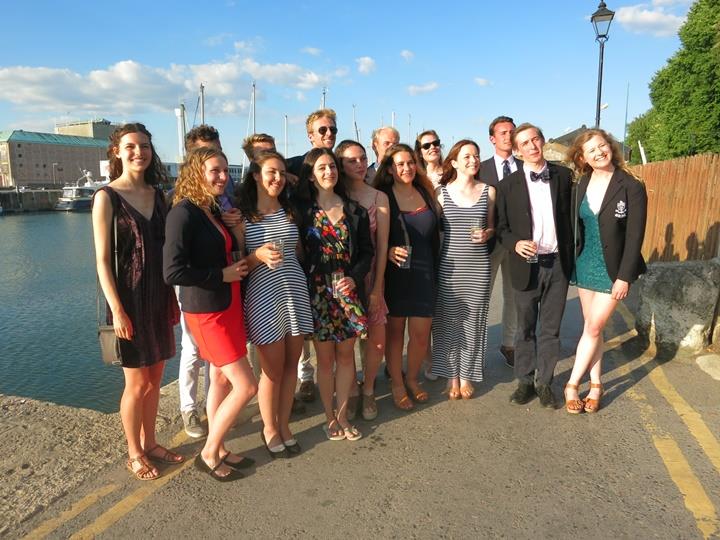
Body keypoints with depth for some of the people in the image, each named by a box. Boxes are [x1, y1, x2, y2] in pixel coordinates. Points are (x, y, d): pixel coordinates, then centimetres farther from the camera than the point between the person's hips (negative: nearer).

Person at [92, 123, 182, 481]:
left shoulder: (156, 194, 8)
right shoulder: (107, 197, -8)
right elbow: (102, 260, -11)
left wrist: (172, 298, 11)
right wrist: (117, 310, -15)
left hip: (159, 298, 6)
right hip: (129, 300, -5)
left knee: (155, 377, 14)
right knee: (137, 382, 4)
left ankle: (149, 443, 32)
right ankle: (134, 454, 24)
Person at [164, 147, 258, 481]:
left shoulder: (215, 211, 9)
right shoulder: (184, 212, -16)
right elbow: (173, 272, -23)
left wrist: (235, 227, 4)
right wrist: (223, 275, -18)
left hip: (228, 305, 8)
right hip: (206, 311, -8)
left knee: (221, 379, 15)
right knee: (246, 385, -5)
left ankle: (218, 450, 31)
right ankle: (208, 453, 15)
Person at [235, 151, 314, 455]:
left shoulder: (290, 211, 9)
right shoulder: (243, 216, -3)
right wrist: (259, 256, -20)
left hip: (295, 293, 4)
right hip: (263, 297, -4)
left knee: (291, 365, 10)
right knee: (273, 369, 5)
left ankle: (284, 425, 28)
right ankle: (269, 429, 27)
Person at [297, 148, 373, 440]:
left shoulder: (354, 210, 5)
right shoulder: (303, 211, -1)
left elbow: (366, 251, 6)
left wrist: (354, 277, -10)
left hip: (349, 291, 2)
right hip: (317, 293, -2)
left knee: (346, 355, 10)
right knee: (325, 358, 7)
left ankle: (342, 414, 25)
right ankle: (330, 417, 23)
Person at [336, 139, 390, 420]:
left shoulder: (379, 197, 1)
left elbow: (382, 244, -2)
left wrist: (377, 287, -7)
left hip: (370, 274, 1)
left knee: (376, 339, 0)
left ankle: (368, 390, 24)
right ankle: (351, 392, 26)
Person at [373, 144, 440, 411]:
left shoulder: (425, 193, 8)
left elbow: (434, 235, 15)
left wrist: (433, 267, 10)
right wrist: (388, 251, -20)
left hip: (424, 274, 4)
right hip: (394, 275, -3)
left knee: (421, 333, 5)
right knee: (394, 331, 8)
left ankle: (412, 378, 30)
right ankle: (397, 384, 26)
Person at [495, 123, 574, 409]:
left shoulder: (563, 175, 3)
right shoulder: (508, 184, -1)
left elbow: (571, 216, 7)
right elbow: (501, 227, 2)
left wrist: (572, 257, 2)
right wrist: (515, 243, -18)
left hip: (558, 265, 1)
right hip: (526, 265, -1)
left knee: (551, 329, 10)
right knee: (525, 328, 11)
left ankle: (544, 383, 24)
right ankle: (525, 381, 26)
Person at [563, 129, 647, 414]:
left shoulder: (632, 187, -11)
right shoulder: (580, 186, 2)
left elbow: (635, 236, -12)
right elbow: (575, 227, 7)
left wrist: (624, 277, -14)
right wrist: (572, 264, 2)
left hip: (612, 269, -4)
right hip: (585, 265, 4)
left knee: (593, 327, -2)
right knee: (592, 326, 11)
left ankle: (572, 384, 11)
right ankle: (595, 384, 23)